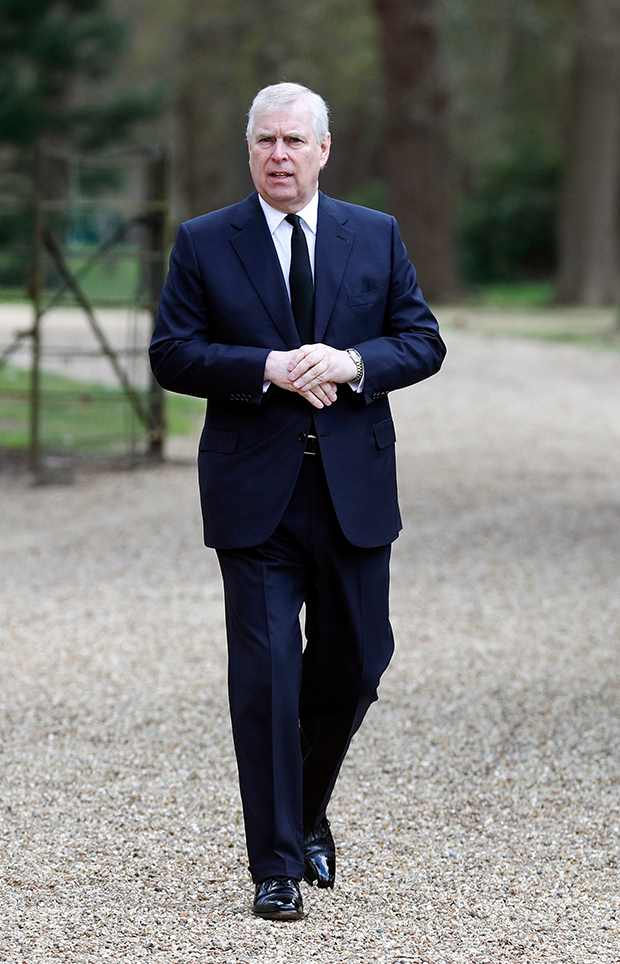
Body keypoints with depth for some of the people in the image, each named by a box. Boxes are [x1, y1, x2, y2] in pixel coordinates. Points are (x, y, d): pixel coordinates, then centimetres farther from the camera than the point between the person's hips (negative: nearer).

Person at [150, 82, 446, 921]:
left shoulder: (378, 237, 8)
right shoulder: (203, 244, 2)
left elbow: (423, 341, 5)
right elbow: (173, 355, -3)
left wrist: (353, 363, -14)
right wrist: (269, 370, -17)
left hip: (355, 488, 2)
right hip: (255, 495, -2)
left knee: (358, 661, 8)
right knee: (265, 674, -4)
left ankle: (309, 811, 35)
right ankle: (276, 866, 3)